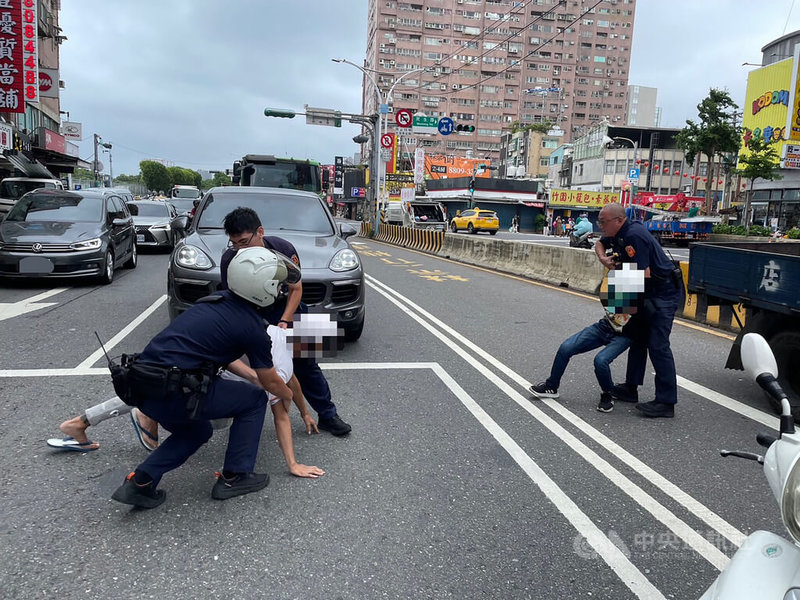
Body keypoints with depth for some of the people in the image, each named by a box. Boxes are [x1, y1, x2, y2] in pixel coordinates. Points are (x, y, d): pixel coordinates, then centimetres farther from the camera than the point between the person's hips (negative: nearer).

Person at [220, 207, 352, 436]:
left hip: (283, 309, 0)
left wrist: (284, 321, -27)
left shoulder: (283, 249, -24)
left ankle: (327, 415, 13)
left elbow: (296, 289, -13)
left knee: (305, 362, 1)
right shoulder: (229, 260, -24)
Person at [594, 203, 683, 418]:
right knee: (638, 339, 15)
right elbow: (600, 244, 26)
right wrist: (603, 258, 4)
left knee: (658, 344, -13)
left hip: (664, 293, -11)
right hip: (649, 293, 11)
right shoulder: (617, 234, 5)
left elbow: (644, 274, -27)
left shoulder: (634, 235, -24)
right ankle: (630, 388, 24)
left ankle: (666, 402, -9)